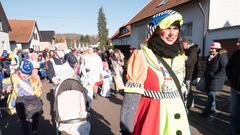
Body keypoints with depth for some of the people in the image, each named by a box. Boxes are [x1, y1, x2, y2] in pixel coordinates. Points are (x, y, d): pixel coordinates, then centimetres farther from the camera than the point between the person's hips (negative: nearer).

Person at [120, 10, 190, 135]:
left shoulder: (179, 58, 4)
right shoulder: (142, 56, -14)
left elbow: (181, 91, 13)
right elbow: (131, 96, -16)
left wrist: (184, 121, 17)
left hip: (176, 118, 6)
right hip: (151, 117, -5)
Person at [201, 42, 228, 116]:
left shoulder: (222, 56, -9)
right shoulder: (209, 56, 13)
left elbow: (223, 69, -15)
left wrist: (215, 77, -18)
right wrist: (205, 75, 14)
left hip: (216, 79, -8)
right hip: (208, 78, 8)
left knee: (211, 94, -8)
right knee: (210, 94, 12)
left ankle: (208, 110, 2)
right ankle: (213, 109, 25)